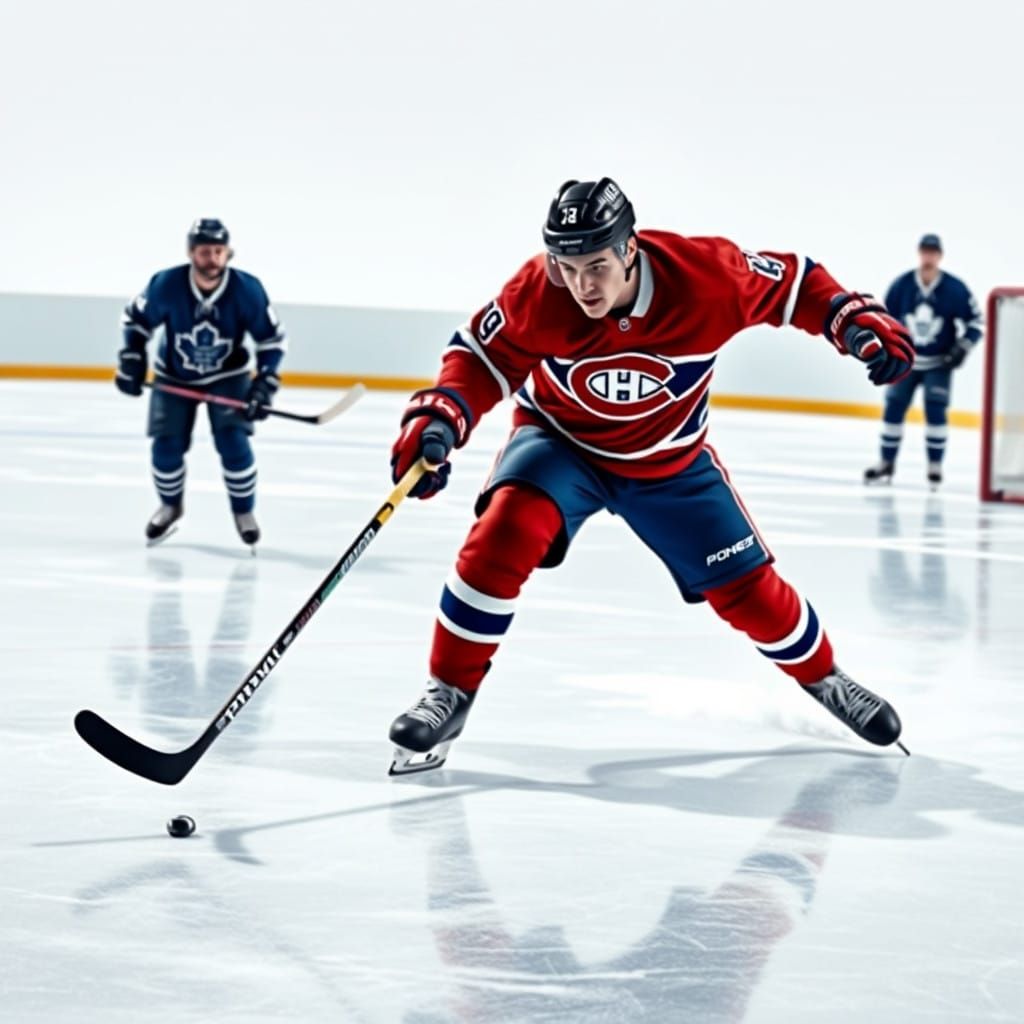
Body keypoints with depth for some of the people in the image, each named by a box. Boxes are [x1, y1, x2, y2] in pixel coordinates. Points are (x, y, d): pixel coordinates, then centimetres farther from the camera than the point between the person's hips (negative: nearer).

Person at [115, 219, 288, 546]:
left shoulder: (247, 290, -24)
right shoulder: (166, 285, -25)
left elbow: (273, 338, -11)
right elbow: (135, 319, -6)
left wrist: (265, 383, -18)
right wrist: (131, 360, -13)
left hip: (227, 376, -1)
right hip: (174, 376, 1)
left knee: (234, 442, -16)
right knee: (167, 446, -7)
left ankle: (243, 511, 8)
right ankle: (170, 506, 23)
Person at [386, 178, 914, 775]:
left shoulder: (706, 275, -28)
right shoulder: (536, 296, -28)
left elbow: (791, 283, -11)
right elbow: (482, 357, -14)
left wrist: (855, 321, -24)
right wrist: (439, 417, -31)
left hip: (670, 461, 1)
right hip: (559, 441, -1)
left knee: (746, 587, 4)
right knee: (507, 531, -30)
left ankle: (824, 679, 34)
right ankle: (450, 694, -17)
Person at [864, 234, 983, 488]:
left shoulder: (955, 289, -15)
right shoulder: (901, 286, -11)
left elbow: (974, 321, -5)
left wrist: (961, 350, -13)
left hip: (939, 363, -2)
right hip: (906, 360, 2)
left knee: (935, 411, -13)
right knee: (893, 408, 3)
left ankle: (935, 466, -2)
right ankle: (886, 462, 17)